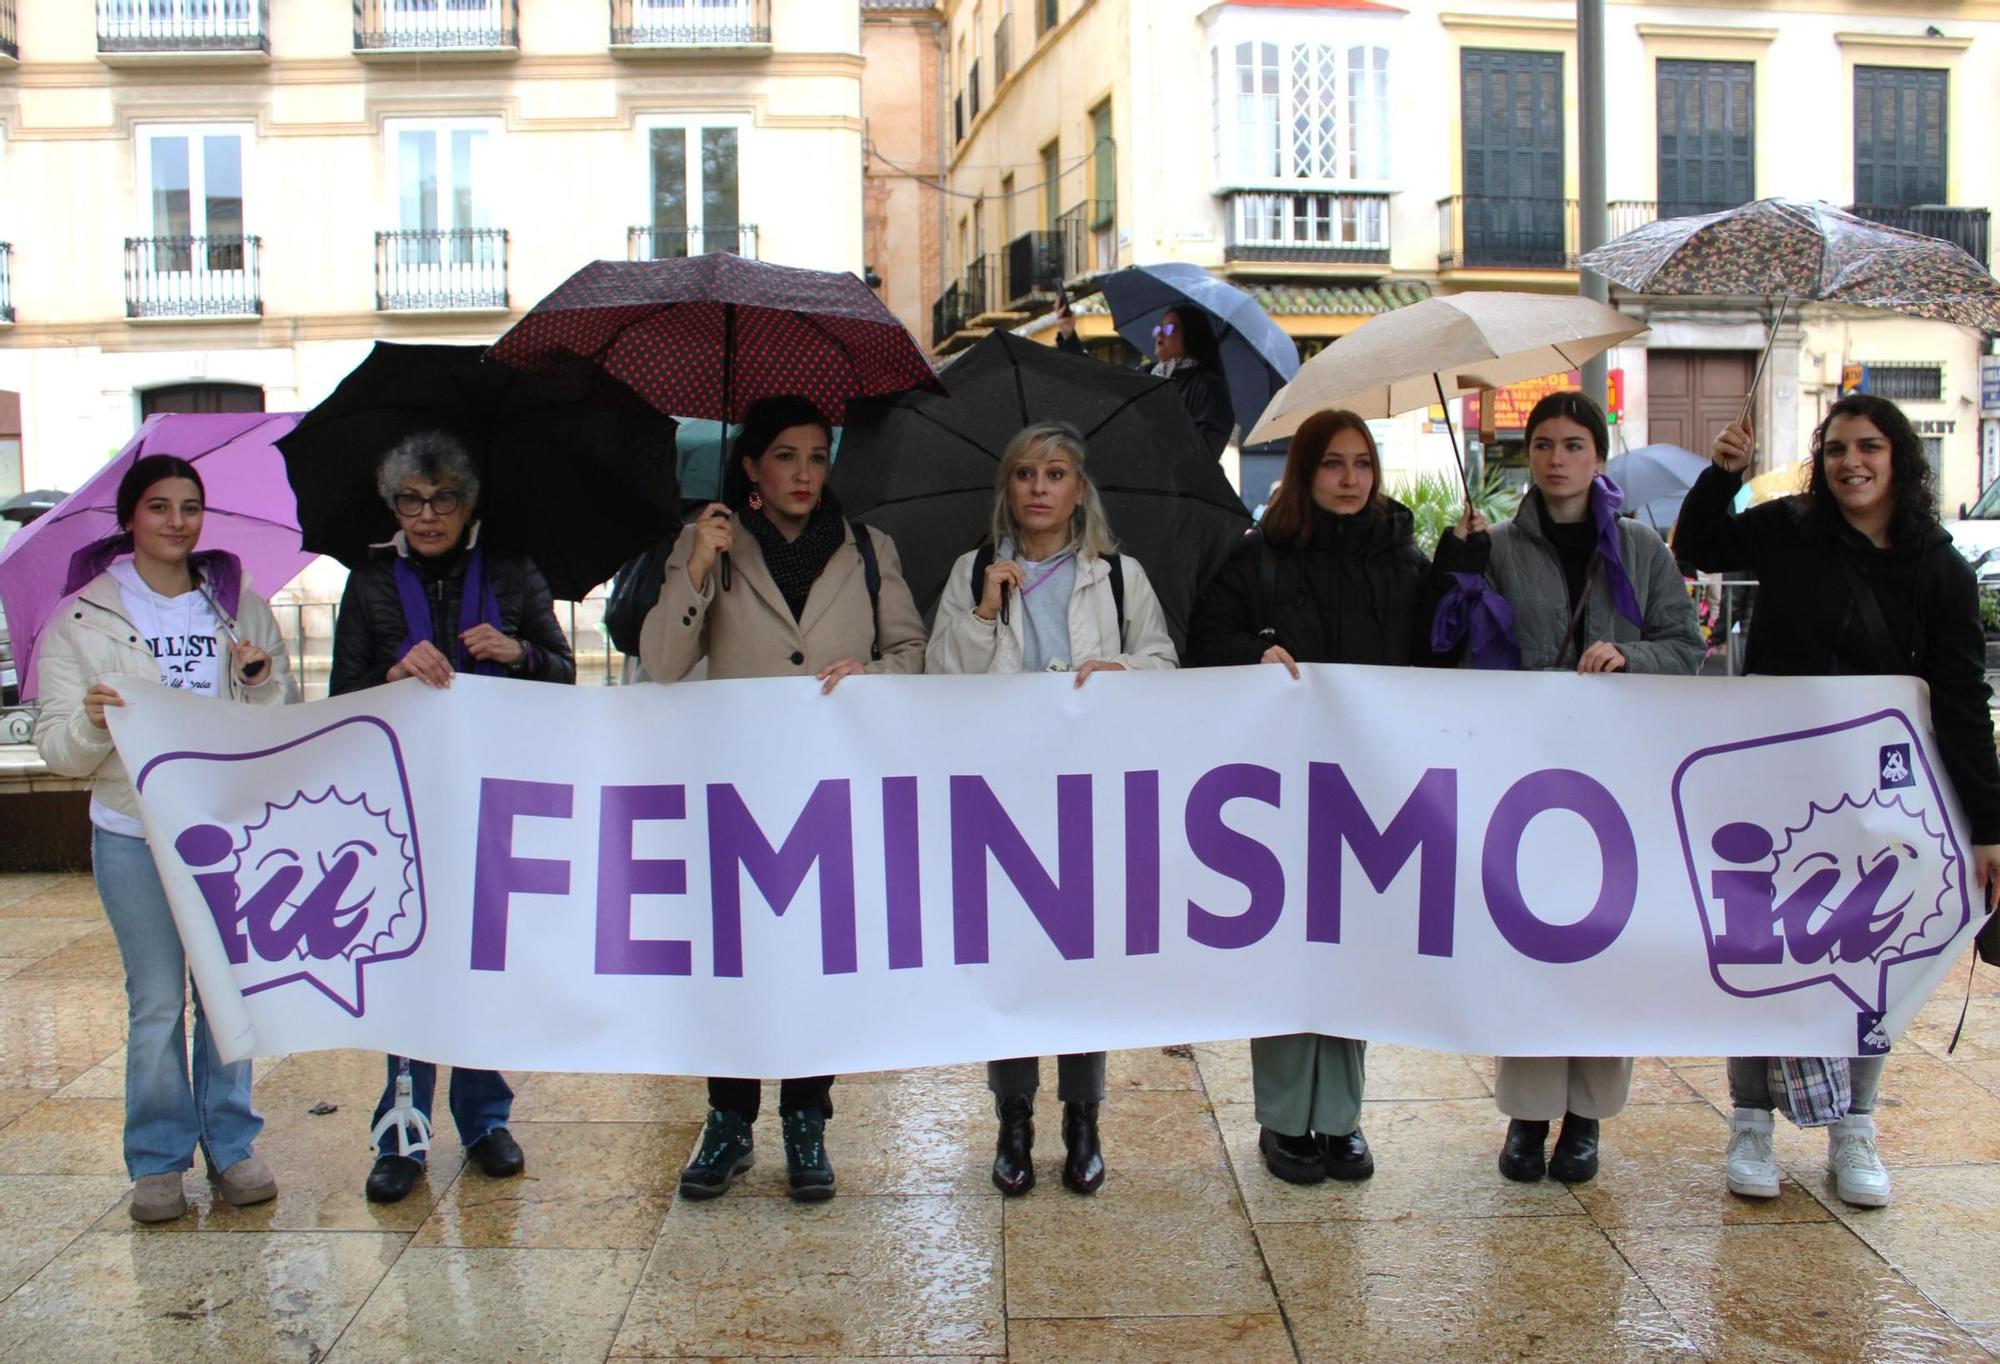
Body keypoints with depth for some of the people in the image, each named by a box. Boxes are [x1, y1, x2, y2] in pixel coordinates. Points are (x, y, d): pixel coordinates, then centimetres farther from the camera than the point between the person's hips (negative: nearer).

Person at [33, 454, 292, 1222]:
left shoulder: (243, 609, 8)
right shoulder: (81, 621, 3)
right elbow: (57, 750, 1)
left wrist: (261, 682, -9)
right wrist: (92, 724, -20)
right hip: (134, 835, -1)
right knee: (156, 1003, 2)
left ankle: (231, 1145, 21)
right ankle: (157, 1161, 17)